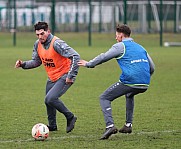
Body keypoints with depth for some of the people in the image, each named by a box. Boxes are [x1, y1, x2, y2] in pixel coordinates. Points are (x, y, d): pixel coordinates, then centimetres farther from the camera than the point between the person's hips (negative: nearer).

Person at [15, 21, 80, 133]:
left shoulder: (56, 43, -24)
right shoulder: (38, 44, 0)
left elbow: (75, 57, -28)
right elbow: (36, 62, 15)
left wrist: (71, 76, -27)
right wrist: (23, 64, -3)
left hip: (64, 77, -8)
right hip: (52, 77, 8)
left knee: (50, 99, -21)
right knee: (48, 101, 12)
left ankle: (70, 117, -3)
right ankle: (52, 126, 33)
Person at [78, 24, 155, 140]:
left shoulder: (120, 46, 4)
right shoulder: (140, 47, 23)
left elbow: (103, 57, 7)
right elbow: (152, 67, 23)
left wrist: (88, 64, 21)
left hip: (129, 81, -7)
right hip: (145, 85, 7)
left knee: (104, 98, 6)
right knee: (129, 95, 39)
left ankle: (110, 125, -15)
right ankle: (128, 125, 31)